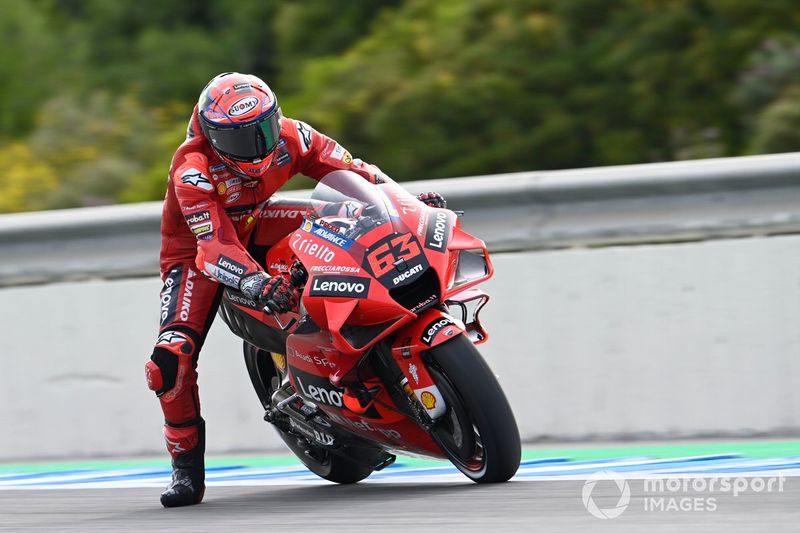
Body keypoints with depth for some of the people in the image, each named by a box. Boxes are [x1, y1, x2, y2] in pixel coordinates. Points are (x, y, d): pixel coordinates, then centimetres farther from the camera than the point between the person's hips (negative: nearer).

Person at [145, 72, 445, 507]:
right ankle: (186, 465, -9)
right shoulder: (192, 171, -34)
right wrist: (261, 285, -60)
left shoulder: (290, 136, -20)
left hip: (255, 226, 5)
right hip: (197, 251, -5)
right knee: (171, 358, -26)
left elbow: (348, 170, -12)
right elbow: (217, 247, -43)